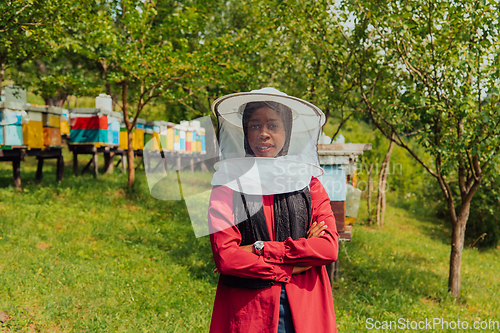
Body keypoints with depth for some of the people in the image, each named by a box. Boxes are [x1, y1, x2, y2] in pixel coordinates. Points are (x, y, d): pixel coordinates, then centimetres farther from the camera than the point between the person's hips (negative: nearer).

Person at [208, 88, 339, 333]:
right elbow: (225, 257, -11)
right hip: (246, 310, -2)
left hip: (305, 308, 2)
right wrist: (292, 268, -11)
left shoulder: (308, 182, 5)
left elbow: (329, 247, -6)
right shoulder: (228, 184, -1)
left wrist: (260, 249, -13)